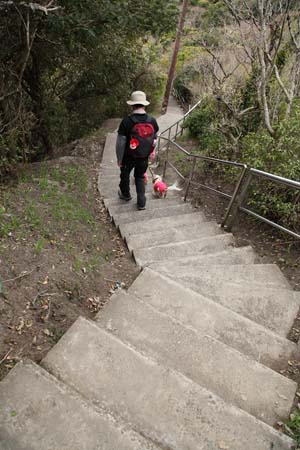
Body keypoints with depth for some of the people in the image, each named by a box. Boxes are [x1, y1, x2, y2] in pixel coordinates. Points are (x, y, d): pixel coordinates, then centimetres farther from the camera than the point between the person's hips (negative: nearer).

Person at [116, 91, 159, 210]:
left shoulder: (126, 121, -23)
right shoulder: (152, 120, -11)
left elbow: (120, 143, -18)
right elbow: (154, 138, 3)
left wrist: (119, 158, -5)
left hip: (128, 156, -2)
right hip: (144, 157, 3)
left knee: (125, 175, 24)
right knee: (140, 178, 22)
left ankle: (125, 194, 47)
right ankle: (141, 202, 25)